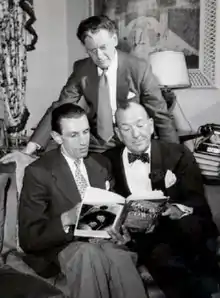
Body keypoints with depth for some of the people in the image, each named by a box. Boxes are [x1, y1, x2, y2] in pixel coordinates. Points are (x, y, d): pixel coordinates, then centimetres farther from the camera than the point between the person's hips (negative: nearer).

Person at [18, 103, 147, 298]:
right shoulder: (39, 172, -8)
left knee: (119, 256, -32)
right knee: (88, 252, -37)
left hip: (103, 240, 4)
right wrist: (67, 219, -28)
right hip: (64, 245, -3)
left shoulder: (101, 163, 9)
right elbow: (28, 238, -10)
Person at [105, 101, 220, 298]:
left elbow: (197, 200, 1)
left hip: (180, 229, 1)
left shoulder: (178, 154, 8)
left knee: (189, 226, -33)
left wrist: (179, 210, -21)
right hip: (139, 236, 0)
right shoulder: (109, 162, 11)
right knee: (163, 256, -33)